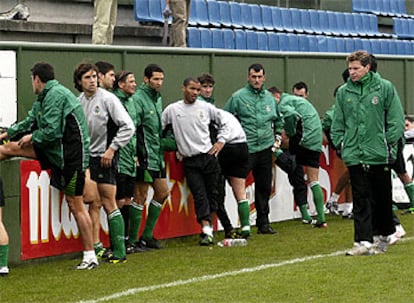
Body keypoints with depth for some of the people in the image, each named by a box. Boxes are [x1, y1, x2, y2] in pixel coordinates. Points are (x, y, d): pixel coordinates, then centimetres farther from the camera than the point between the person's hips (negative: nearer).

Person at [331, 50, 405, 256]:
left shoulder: (385, 88, -1)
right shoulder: (343, 92, 7)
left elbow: (396, 118, 0)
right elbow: (337, 123, 14)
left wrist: (391, 143, -5)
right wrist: (339, 143, 4)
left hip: (379, 154, -1)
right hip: (354, 155, 2)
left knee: (382, 198, 8)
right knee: (361, 200, -1)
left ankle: (384, 237, 23)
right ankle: (363, 241, -3)